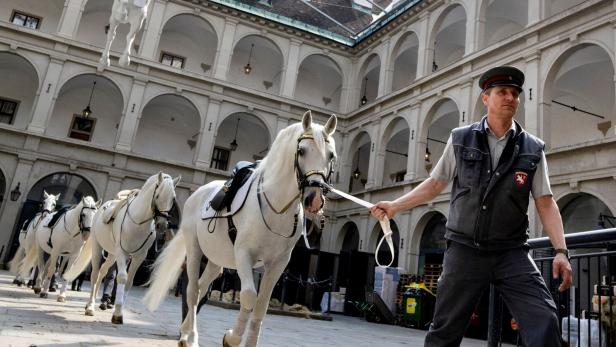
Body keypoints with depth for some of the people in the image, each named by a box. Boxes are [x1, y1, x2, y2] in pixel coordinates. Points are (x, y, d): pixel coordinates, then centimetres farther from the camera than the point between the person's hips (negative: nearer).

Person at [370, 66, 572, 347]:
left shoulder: (532, 149, 3)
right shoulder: (460, 139, 3)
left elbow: (545, 203, 2)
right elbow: (434, 184, 10)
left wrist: (560, 250, -8)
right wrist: (395, 206, 6)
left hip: (512, 253, 1)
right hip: (464, 250, 0)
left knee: (545, 323, -13)